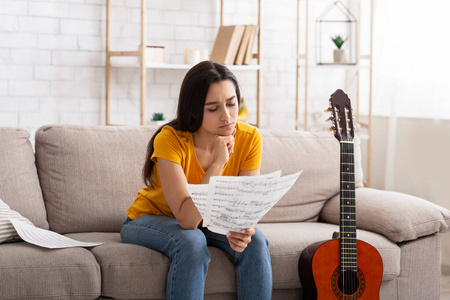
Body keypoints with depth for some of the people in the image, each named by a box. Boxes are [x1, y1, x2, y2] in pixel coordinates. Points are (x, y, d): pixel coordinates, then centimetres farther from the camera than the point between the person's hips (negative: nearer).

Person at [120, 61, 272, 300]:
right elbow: (187, 220, -35)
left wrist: (240, 229, -38)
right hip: (150, 220, -3)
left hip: (209, 223, 4)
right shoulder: (170, 139, -30)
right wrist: (218, 163, -41)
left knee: (255, 242, -25)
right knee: (191, 242, -35)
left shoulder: (249, 139, -18)